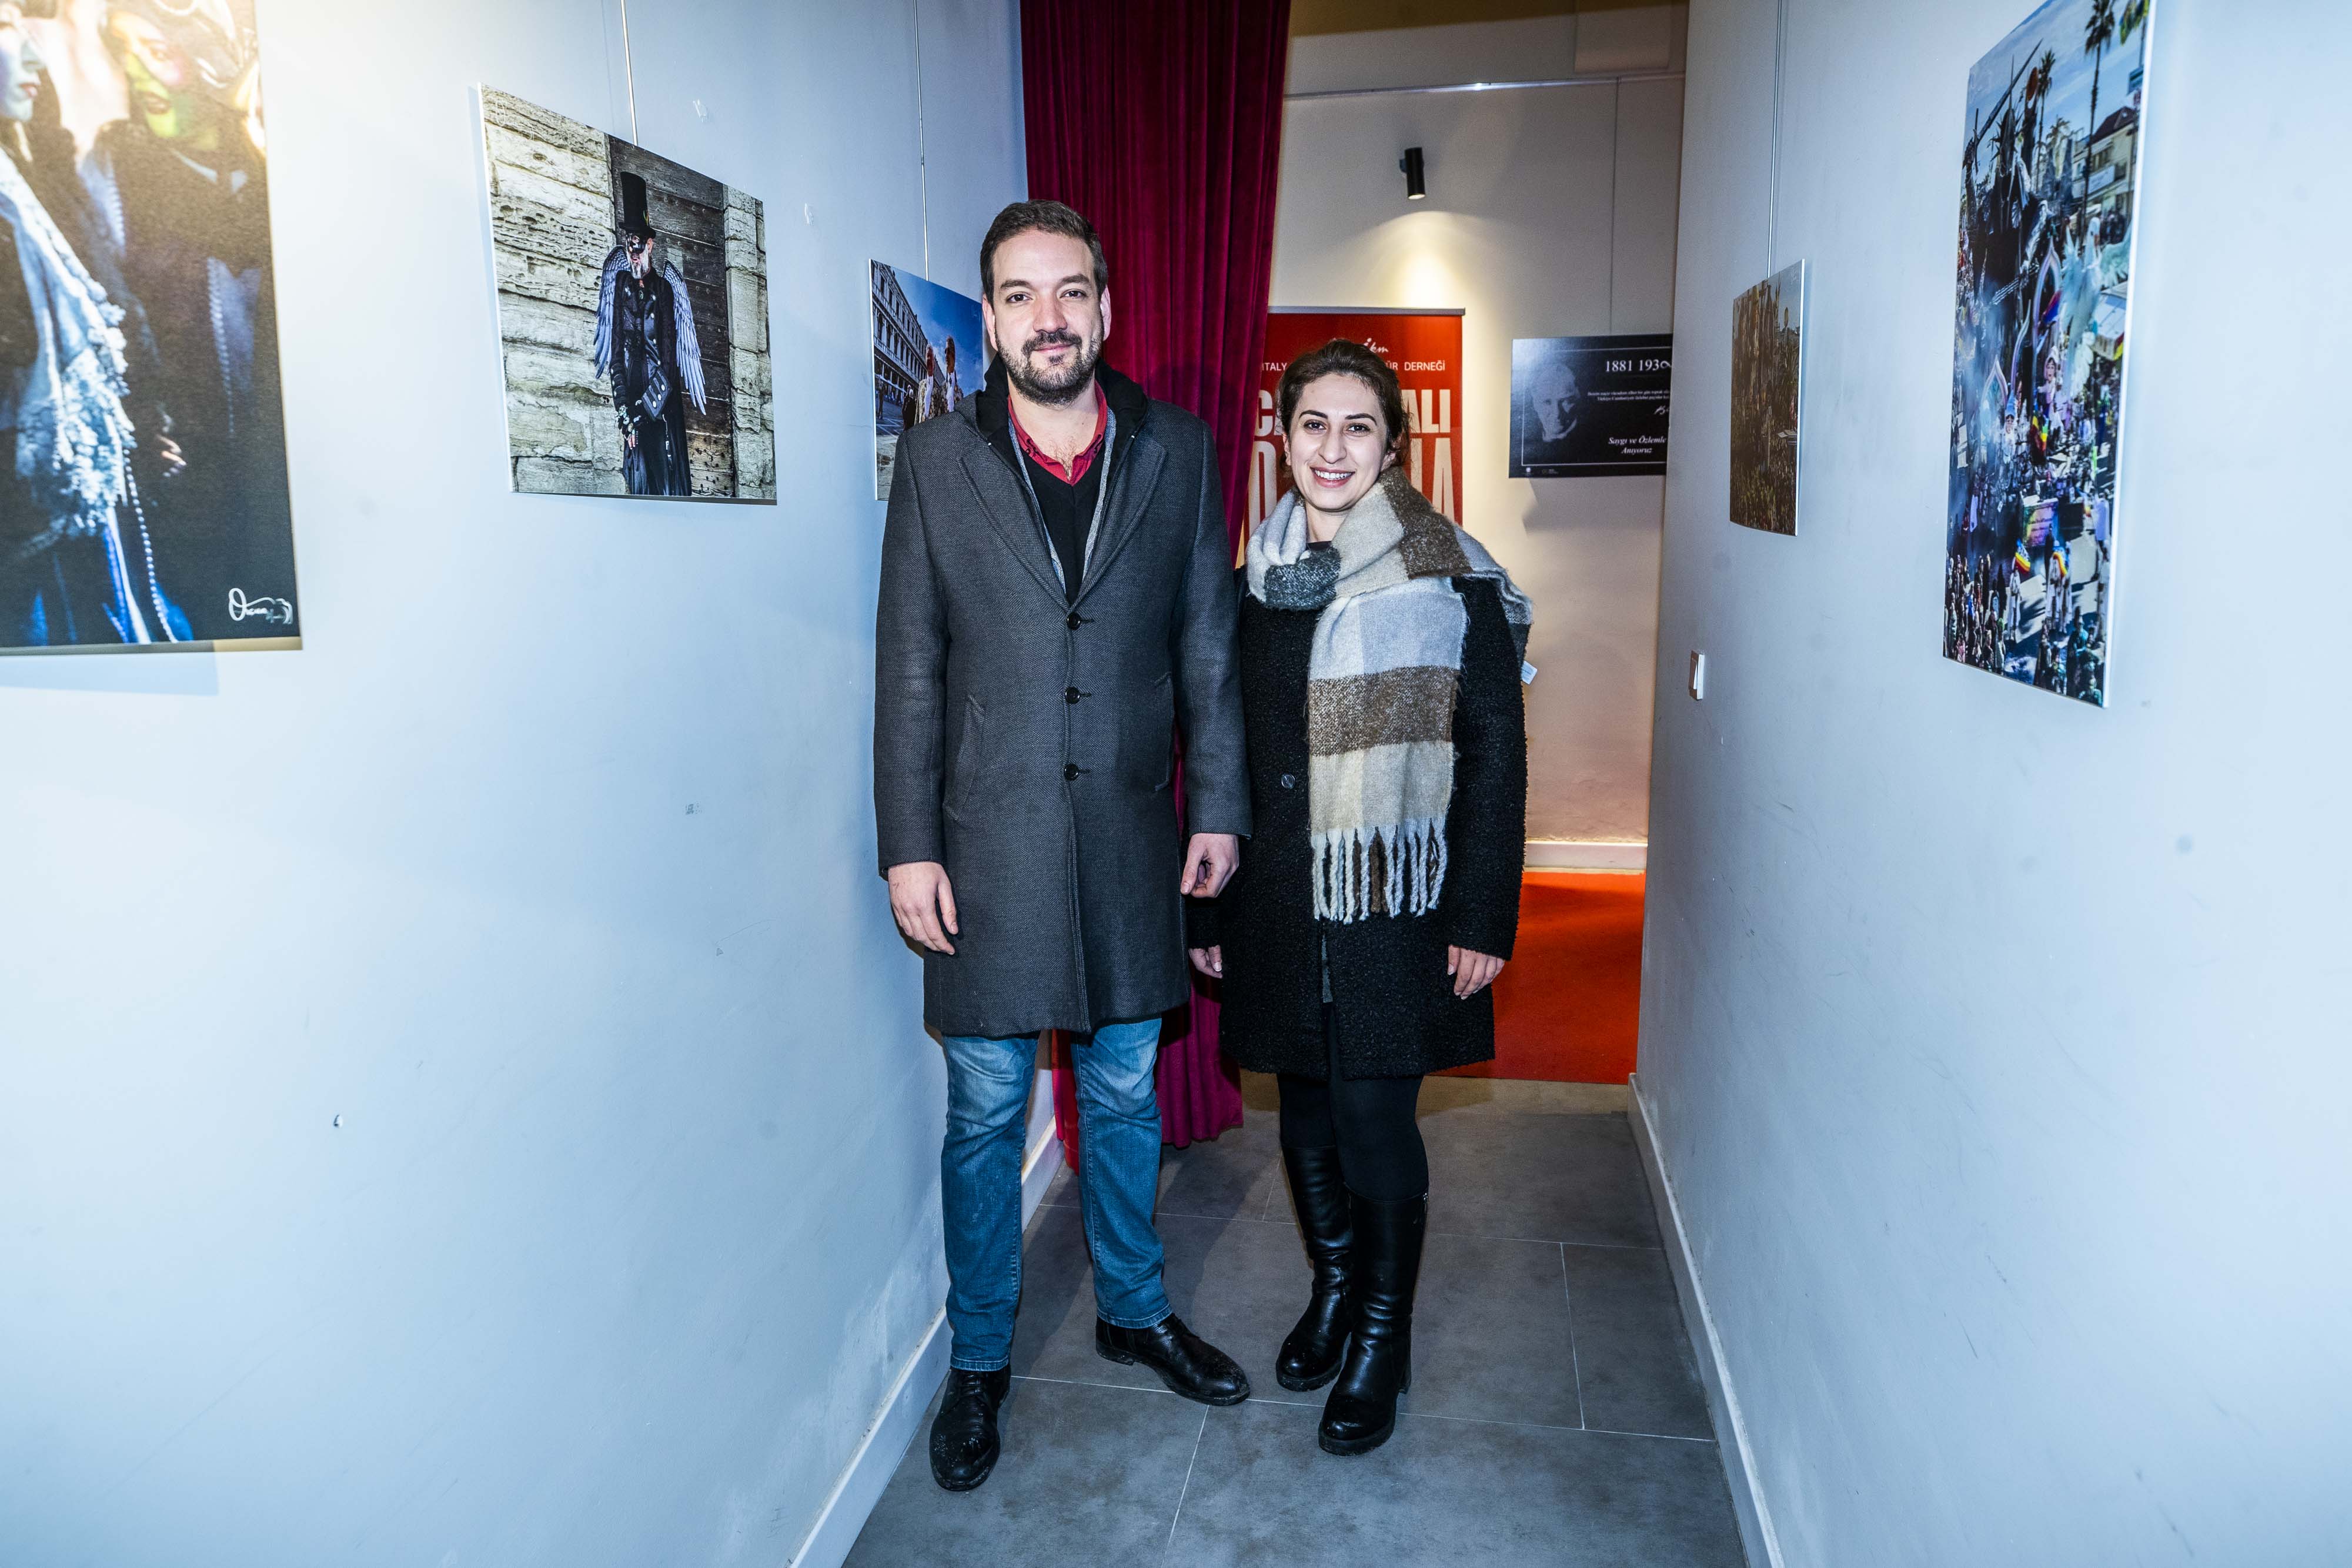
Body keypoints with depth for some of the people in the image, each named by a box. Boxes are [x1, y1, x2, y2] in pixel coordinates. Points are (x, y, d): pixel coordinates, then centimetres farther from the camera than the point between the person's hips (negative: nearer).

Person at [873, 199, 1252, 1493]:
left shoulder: (1177, 451, 3)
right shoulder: (937, 461, -1)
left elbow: (1208, 646, 5)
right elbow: (908, 667, -2)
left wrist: (1217, 808, 2)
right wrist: (908, 846, -6)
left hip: (1129, 839, 2)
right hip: (987, 847, -1)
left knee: (1124, 1092, 17)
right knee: (985, 1111, 10)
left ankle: (1134, 1310, 40)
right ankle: (979, 1359, 30)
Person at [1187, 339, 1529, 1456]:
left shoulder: (1449, 577, -6)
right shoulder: (1255, 577, 6)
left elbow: (1494, 754, -6)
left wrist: (1482, 915, -9)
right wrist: (1207, 907, 9)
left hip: (1395, 896, -4)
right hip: (1279, 895, 4)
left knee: (1374, 1111, 0)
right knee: (1305, 1102, 14)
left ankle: (1383, 1333, 23)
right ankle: (1333, 1283, 38)